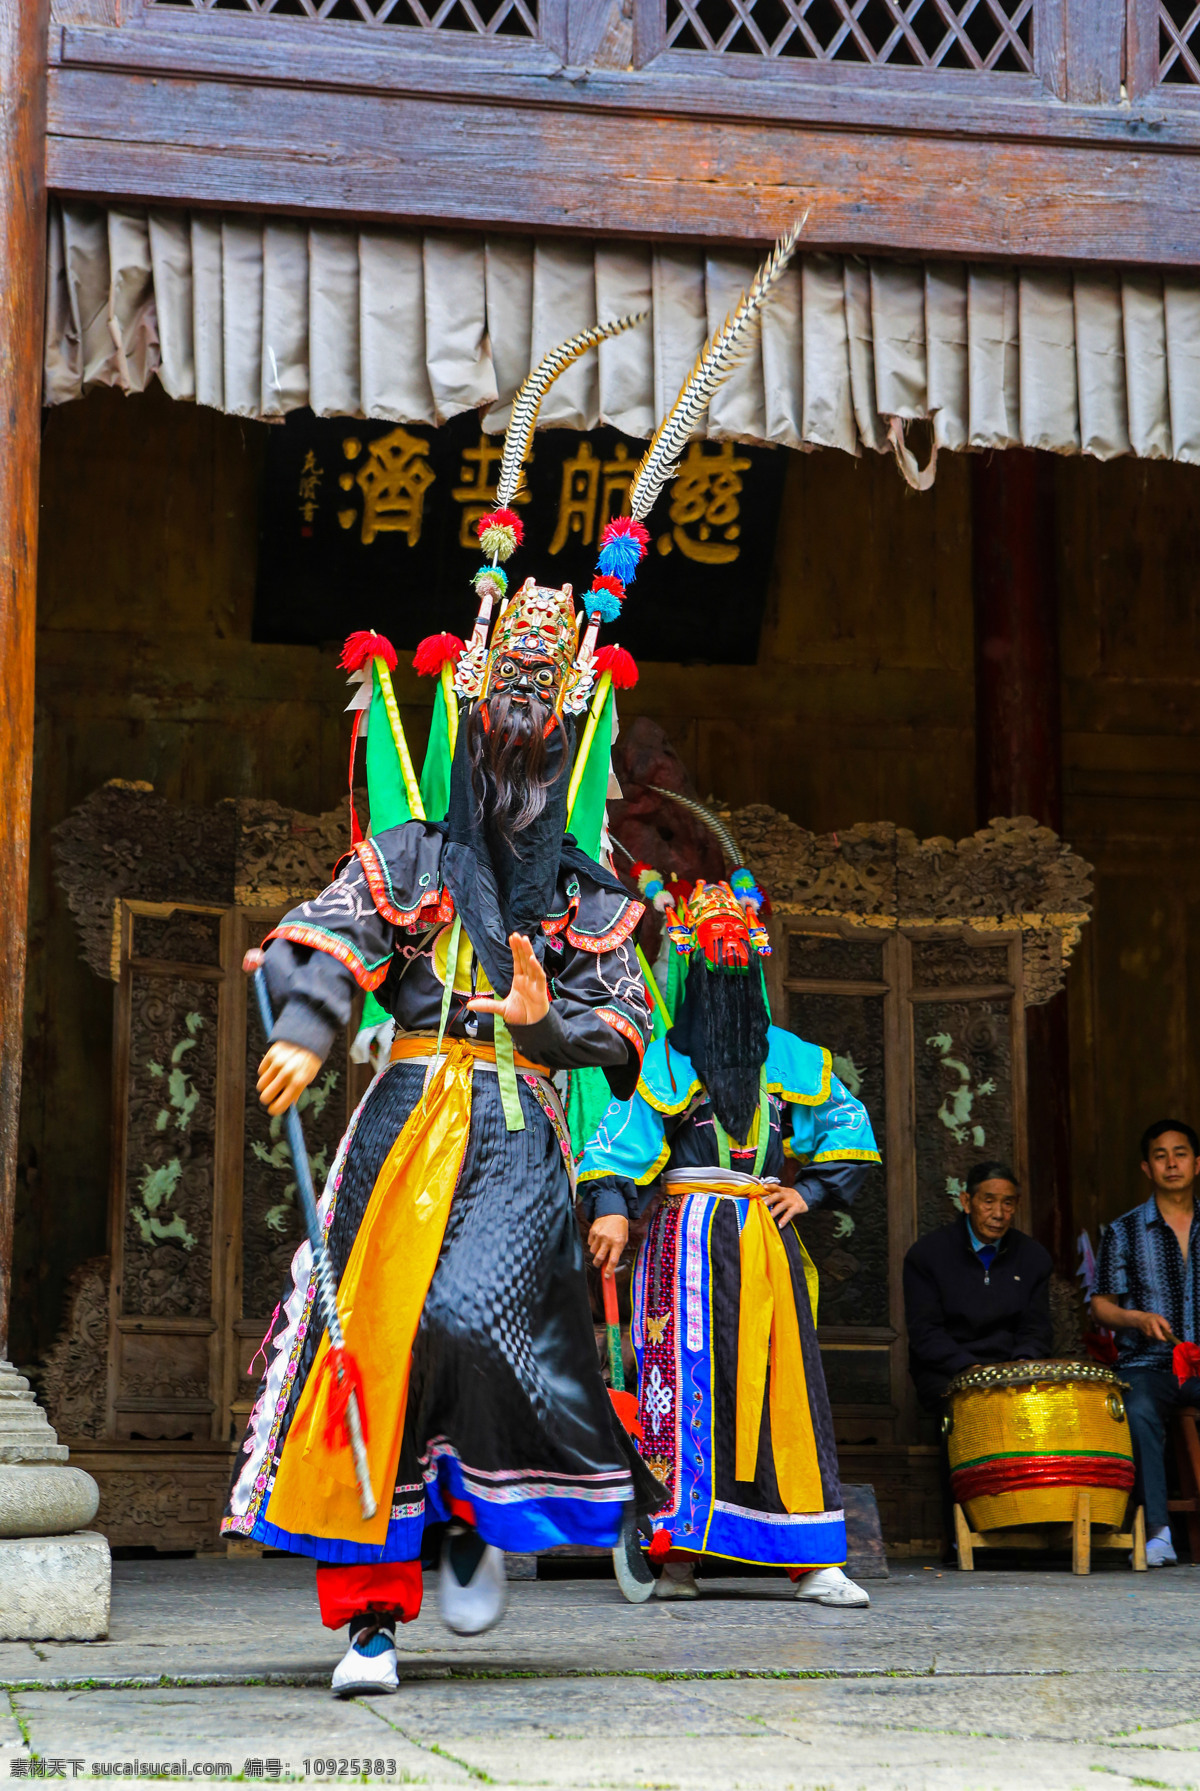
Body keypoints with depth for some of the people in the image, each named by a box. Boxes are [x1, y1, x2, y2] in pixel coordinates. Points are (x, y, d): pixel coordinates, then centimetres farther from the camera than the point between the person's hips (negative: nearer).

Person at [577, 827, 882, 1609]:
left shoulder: (789, 1058, 15)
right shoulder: (664, 1057, 3)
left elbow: (850, 1126, 23)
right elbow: (622, 1134, -7)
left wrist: (811, 1188, 10)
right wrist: (611, 1206, -23)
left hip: (767, 1232, 3)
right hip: (690, 1234, -3)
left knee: (786, 1381, -1)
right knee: (688, 1377, -9)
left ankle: (813, 1560, -1)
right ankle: (675, 1553, -7)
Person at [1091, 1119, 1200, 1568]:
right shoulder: (1123, 1232, 10)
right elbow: (1101, 1304, 9)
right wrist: (1138, 1318, -12)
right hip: (1148, 1364, -1)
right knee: (1139, 1413, -34)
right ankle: (1158, 1531, -31)